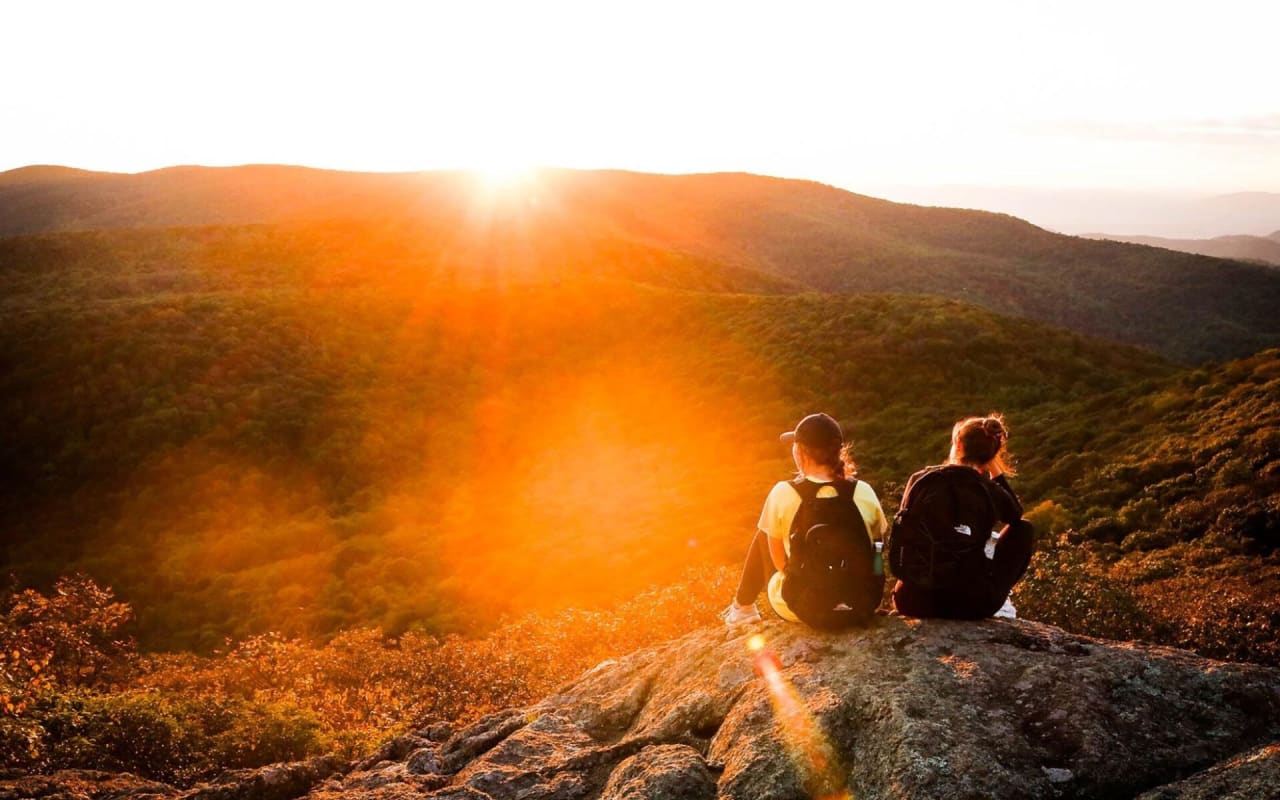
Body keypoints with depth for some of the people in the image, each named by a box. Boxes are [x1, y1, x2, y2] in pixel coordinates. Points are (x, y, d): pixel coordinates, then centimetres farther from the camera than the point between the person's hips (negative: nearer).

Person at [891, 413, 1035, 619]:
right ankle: (995, 594, 25)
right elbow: (1016, 515, 20)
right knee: (1024, 529, 19)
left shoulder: (920, 479, -1)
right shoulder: (991, 491, -5)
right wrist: (997, 473, 16)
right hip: (971, 605, -3)